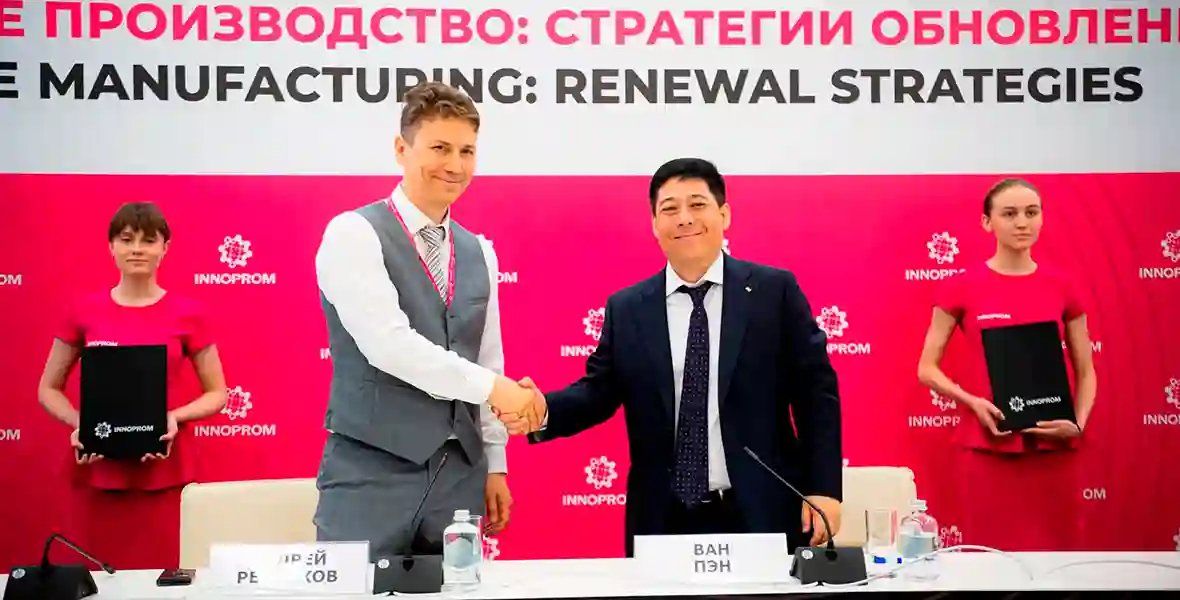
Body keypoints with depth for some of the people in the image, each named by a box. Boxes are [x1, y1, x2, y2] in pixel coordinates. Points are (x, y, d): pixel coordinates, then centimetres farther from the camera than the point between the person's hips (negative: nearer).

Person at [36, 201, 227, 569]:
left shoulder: (188, 315, 0)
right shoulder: (84, 312, 3)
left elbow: (217, 394, 6)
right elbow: (48, 390, 10)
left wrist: (175, 417, -12)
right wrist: (78, 425, -9)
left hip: (165, 471, -1)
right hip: (98, 470, 1)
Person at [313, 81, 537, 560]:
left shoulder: (478, 253, 13)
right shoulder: (354, 234, -7)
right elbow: (387, 343, -20)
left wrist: (495, 464, 14)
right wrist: (491, 386, -22)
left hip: (458, 475, 6)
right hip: (372, 474, -6)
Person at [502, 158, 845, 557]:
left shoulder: (775, 291, 1)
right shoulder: (625, 309, 8)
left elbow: (815, 390, 0)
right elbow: (598, 391, 7)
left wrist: (823, 488, -6)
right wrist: (544, 411, -15)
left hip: (762, 516, -2)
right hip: (662, 523, 2)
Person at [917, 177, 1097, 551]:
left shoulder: (1062, 289, 6)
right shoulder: (962, 288, 0)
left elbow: (1085, 372, 11)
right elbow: (927, 369, 3)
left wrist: (1077, 425, -7)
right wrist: (973, 402, -13)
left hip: (1052, 449, 2)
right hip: (987, 447, -2)